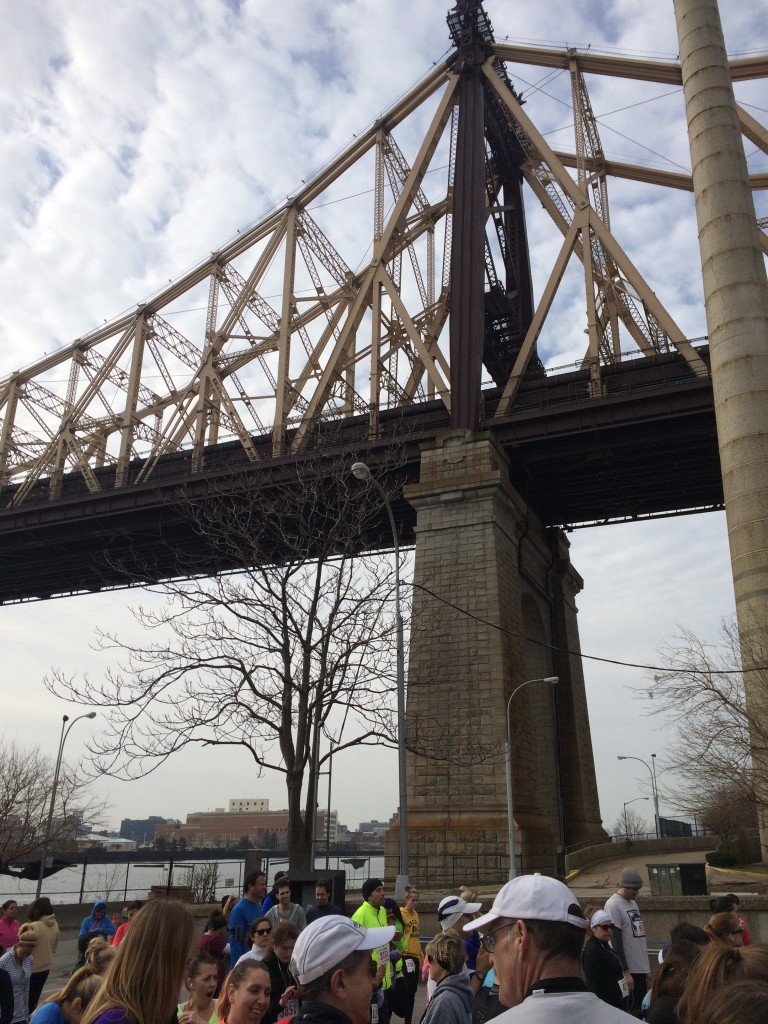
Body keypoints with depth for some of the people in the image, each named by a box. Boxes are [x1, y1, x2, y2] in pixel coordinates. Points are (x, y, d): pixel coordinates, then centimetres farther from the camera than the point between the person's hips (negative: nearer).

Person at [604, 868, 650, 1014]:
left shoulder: (633, 904, 14)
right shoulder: (613, 905, -13)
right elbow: (616, 941, -15)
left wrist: (647, 969, 18)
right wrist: (625, 972, -16)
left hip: (641, 969, 8)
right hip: (627, 970, -8)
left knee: (641, 1009, 10)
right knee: (630, 1011, -4)